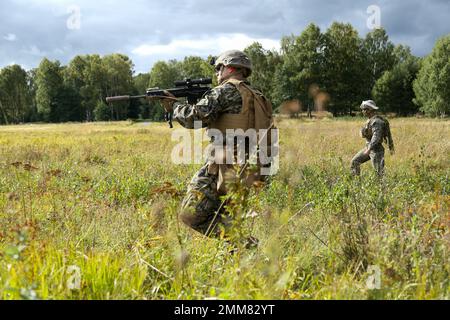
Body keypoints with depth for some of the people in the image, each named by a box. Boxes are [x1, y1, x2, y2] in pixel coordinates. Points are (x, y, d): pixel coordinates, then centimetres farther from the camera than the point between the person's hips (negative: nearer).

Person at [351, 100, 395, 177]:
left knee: (379, 172, -8)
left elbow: (376, 136, -30)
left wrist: (369, 149, -41)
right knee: (354, 161, 9)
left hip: (376, 149, -10)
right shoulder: (370, 120, 12)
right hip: (369, 147, 10)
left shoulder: (376, 121, -19)